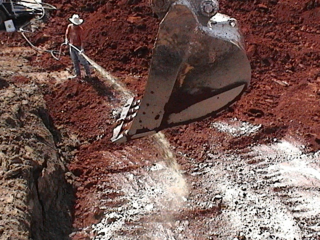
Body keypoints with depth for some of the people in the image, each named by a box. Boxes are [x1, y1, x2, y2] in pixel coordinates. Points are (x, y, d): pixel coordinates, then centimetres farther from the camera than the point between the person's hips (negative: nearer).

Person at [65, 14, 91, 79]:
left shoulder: (80, 29, -18)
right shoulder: (69, 26, -3)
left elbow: (81, 39, -22)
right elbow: (67, 34, 14)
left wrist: (82, 48, -30)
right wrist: (66, 40, -5)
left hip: (78, 46, -6)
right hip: (71, 46, 6)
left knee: (82, 60, 2)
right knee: (75, 61, 12)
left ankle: (88, 73, 17)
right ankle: (78, 74, 23)